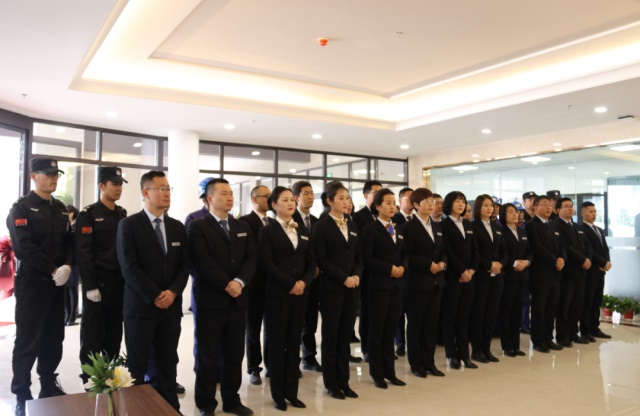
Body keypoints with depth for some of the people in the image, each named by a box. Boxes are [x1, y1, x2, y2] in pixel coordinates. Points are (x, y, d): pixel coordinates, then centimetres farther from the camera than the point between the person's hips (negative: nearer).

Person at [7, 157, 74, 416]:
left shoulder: (61, 209, 12)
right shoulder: (21, 208, -8)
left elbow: (69, 241, 10)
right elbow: (24, 248, -17)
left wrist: (67, 266, -9)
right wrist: (53, 270, -18)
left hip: (56, 283, 6)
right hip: (31, 283, -6)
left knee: (54, 338, 13)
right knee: (28, 341, 1)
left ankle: (49, 385, 29)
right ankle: (22, 395, 15)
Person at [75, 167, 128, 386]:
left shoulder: (123, 214, 11)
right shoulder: (88, 215, -7)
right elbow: (82, 253, -12)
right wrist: (90, 286, -16)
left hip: (120, 284, 6)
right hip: (98, 284, -5)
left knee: (114, 333, 12)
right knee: (92, 334, 3)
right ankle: (90, 380, 13)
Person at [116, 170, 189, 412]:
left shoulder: (177, 227, 10)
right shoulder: (129, 225, -4)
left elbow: (184, 265, 7)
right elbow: (129, 267, -12)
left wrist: (173, 292, -9)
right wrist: (154, 296, -14)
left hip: (171, 306, 4)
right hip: (141, 306, -4)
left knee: (168, 363, 12)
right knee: (137, 365, 6)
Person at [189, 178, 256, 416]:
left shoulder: (242, 227, 13)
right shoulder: (198, 227, -4)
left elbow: (251, 258, 4)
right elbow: (203, 263, -14)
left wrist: (239, 281, -13)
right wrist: (226, 286, -16)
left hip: (237, 299, 5)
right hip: (210, 300, -5)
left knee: (235, 354, 12)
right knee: (207, 355, 6)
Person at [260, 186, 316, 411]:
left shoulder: (304, 231, 12)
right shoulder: (267, 231, -3)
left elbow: (312, 261, 9)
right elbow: (267, 264, -12)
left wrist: (304, 281, -9)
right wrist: (290, 284, -16)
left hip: (300, 293, 5)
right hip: (277, 293, -4)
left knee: (294, 342, 9)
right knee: (277, 343, 3)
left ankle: (291, 391, 19)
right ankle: (278, 393, 15)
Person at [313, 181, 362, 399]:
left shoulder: (352, 225, 13)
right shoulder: (322, 226, -5)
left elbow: (359, 255, 13)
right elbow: (321, 259, -11)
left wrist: (356, 275, -5)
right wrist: (343, 278, -16)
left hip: (352, 287, 6)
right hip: (331, 287, -5)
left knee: (346, 334, 9)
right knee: (331, 334, 3)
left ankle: (343, 381, 18)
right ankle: (331, 383, 14)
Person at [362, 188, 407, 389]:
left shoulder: (398, 230, 14)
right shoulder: (370, 230, -7)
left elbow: (404, 254, 16)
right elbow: (367, 259, -13)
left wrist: (402, 267, -4)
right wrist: (389, 268, -17)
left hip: (397, 284, 6)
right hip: (379, 285, -6)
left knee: (391, 329, 11)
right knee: (377, 329, 4)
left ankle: (389, 371, 20)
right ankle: (377, 374, 14)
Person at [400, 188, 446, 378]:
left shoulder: (438, 227, 14)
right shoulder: (408, 227, -8)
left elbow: (443, 250, 17)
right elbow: (407, 255, -15)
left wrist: (442, 263, -4)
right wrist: (429, 264, -18)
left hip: (436, 282, 6)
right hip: (417, 282, -6)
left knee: (432, 323, 10)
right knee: (415, 324, 4)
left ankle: (429, 362, 20)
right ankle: (416, 364, 15)